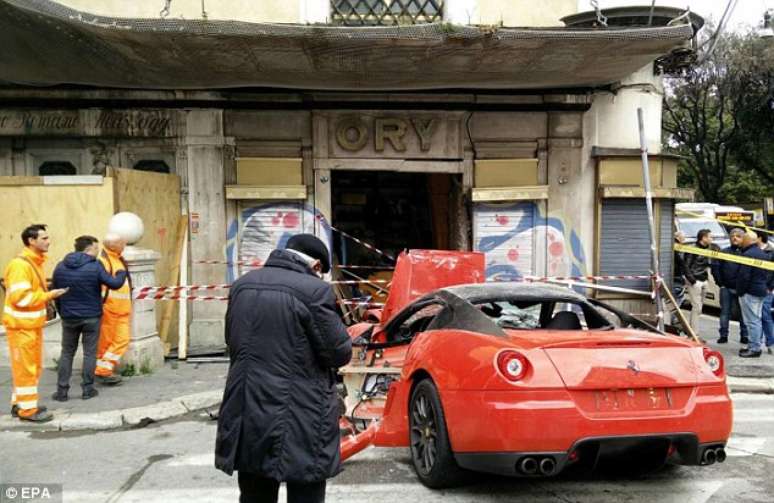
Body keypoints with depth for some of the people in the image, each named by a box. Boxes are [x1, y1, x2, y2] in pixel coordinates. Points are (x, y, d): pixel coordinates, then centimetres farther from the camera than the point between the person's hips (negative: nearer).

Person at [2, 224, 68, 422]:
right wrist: (48, 295, -20)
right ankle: (27, 409, 7)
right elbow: (20, 297, -25)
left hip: (33, 323, 10)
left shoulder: (36, 262, 11)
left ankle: (20, 403, 28)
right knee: (25, 367, -1)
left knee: (33, 366, 17)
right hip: (21, 325, -10)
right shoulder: (20, 265, -20)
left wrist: (48, 295, 6)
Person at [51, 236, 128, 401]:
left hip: (69, 317, 3)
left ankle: (62, 390, 10)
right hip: (91, 317, -3)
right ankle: (87, 389, 9)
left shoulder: (60, 267, 3)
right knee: (89, 353, 7)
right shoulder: (95, 266, -11)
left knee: (67, 353, 12)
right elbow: (114, 283, -12)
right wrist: (122, 273, 9)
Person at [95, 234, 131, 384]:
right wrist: (100, 307, -22)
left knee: (122, 339, 6)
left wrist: (128, 308, 26)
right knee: (105, 341, 0)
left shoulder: (119, 259, 16)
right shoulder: (102, 260, -14)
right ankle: (102, 371, 8)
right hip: (108, 309, -9)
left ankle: (105, 368, 13)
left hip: (122, 310, 9)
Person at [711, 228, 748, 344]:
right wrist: (720, 282, -1)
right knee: (725, 312, 6)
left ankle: (744, 336, 17)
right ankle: (723, 335, 12)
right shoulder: (724, 252, 4)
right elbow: (715, 266, 3)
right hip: (726, 288, 1)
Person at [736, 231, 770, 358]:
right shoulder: (762, 254, 14)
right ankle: (755, 346, 22)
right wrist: (764, 286, 21)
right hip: (761, 291, 10)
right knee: (756, 320, 16)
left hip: (750, 292, -10)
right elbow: (766, 274, 20)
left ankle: (754, 348, -6)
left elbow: (744, 276, -21)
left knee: (752, 321, -7)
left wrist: (740, 291, -13)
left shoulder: (748, 255, -18)